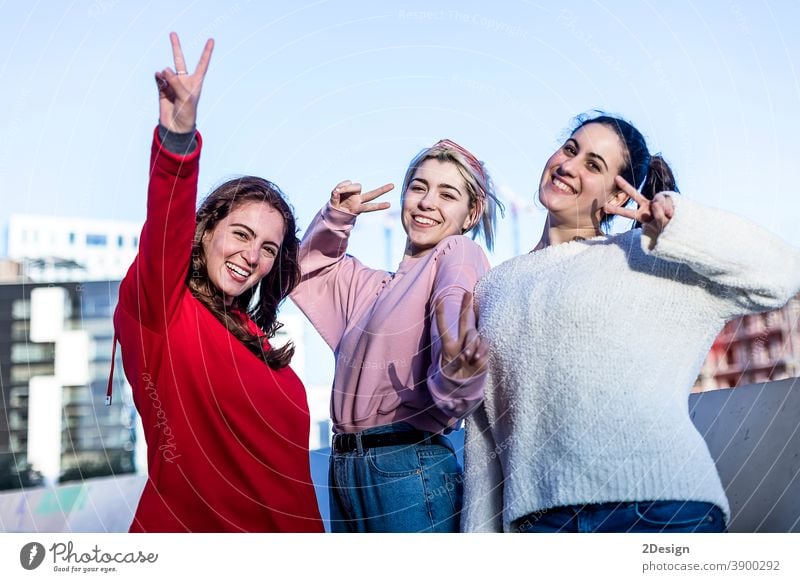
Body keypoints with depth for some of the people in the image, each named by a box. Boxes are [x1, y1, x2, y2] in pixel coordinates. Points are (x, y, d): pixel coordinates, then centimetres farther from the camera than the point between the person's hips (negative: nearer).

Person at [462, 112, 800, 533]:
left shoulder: (643, 259, 5)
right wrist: (480, 530, 10)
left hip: (661, 505, -2)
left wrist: (674, 220, -11)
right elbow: (483, 429, 14)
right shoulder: (493, 288, 15)